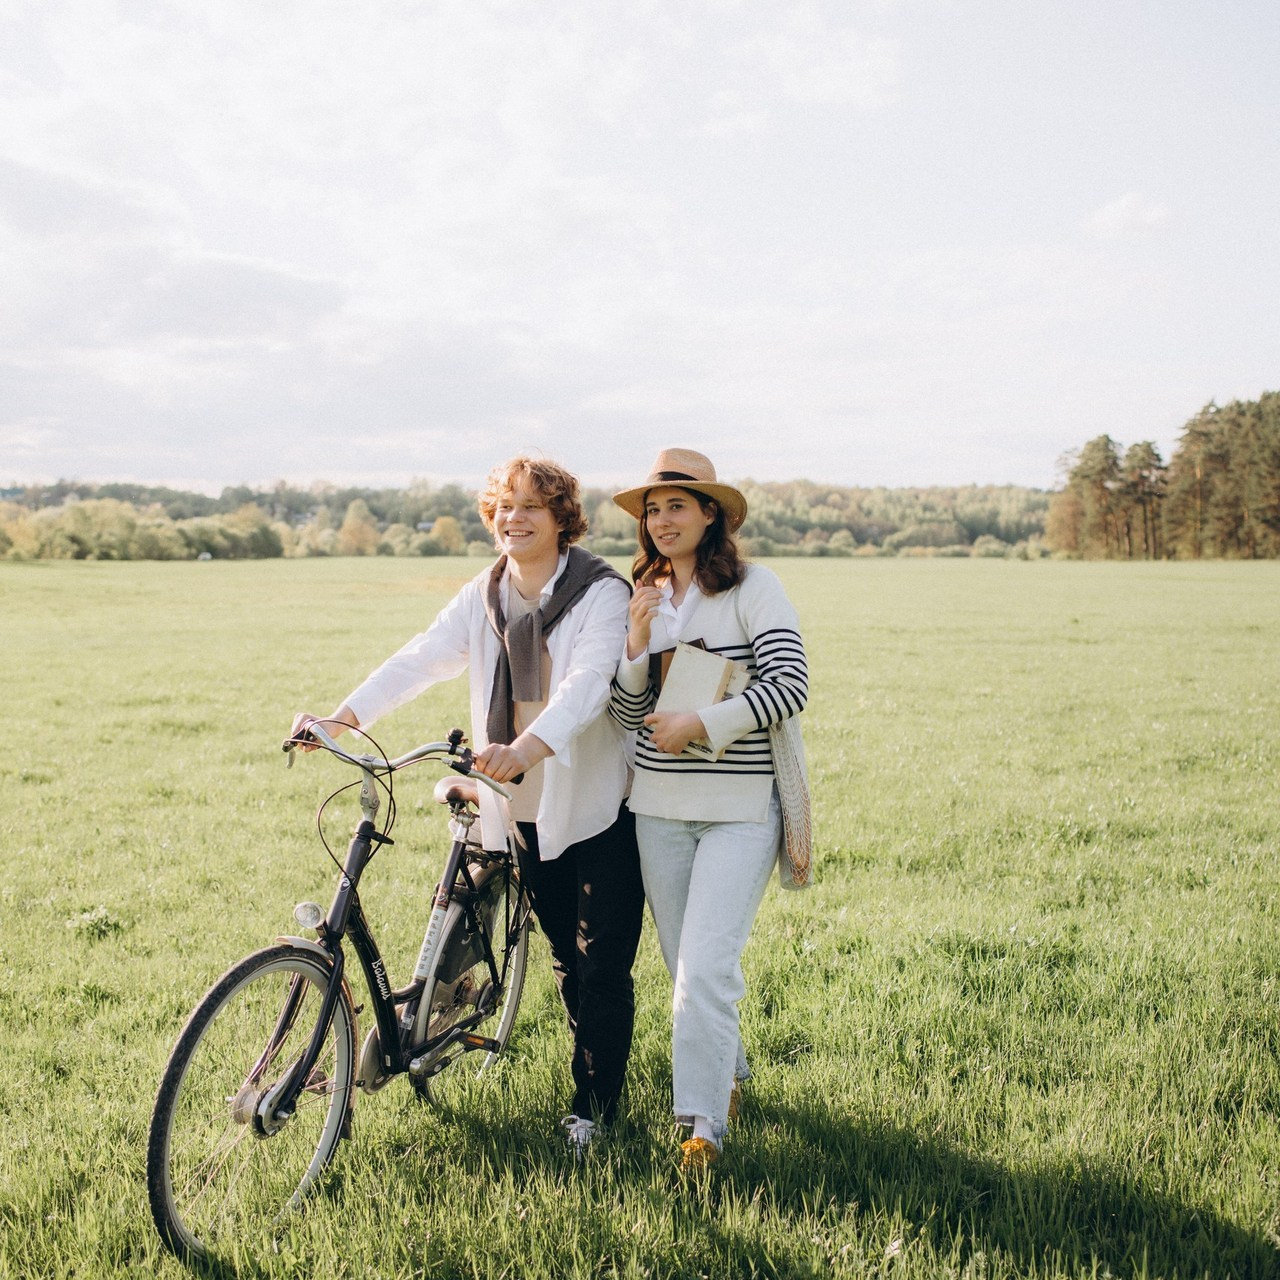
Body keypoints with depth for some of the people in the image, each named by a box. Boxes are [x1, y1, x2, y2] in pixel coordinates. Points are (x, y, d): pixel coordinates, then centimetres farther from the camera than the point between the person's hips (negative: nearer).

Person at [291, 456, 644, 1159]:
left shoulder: (602, 593, -13)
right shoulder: (484, 596, 4)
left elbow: (586, 681, -29)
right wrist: (342, 716, -19)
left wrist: (530, 747, -46)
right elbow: (420, 659, -6)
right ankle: (594, 1069, 37)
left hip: (600, 806, -5)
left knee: (604, 964, 0)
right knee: (566, 958, 17)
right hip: (529, 808, 5)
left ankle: (595, 1108, 15)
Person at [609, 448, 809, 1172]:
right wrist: (637, 644, -9)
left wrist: (699, 724, -19)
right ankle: (730, 1072, 39)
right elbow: (628, 716, 7)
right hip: (659, 809, 6)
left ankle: (704, 1122, 2)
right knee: (686, 966, 15)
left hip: (740, 811, -5)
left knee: (706, 967, -11)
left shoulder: (754, 588, -7)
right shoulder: (644, 598, 9)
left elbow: (791, 687, -17)